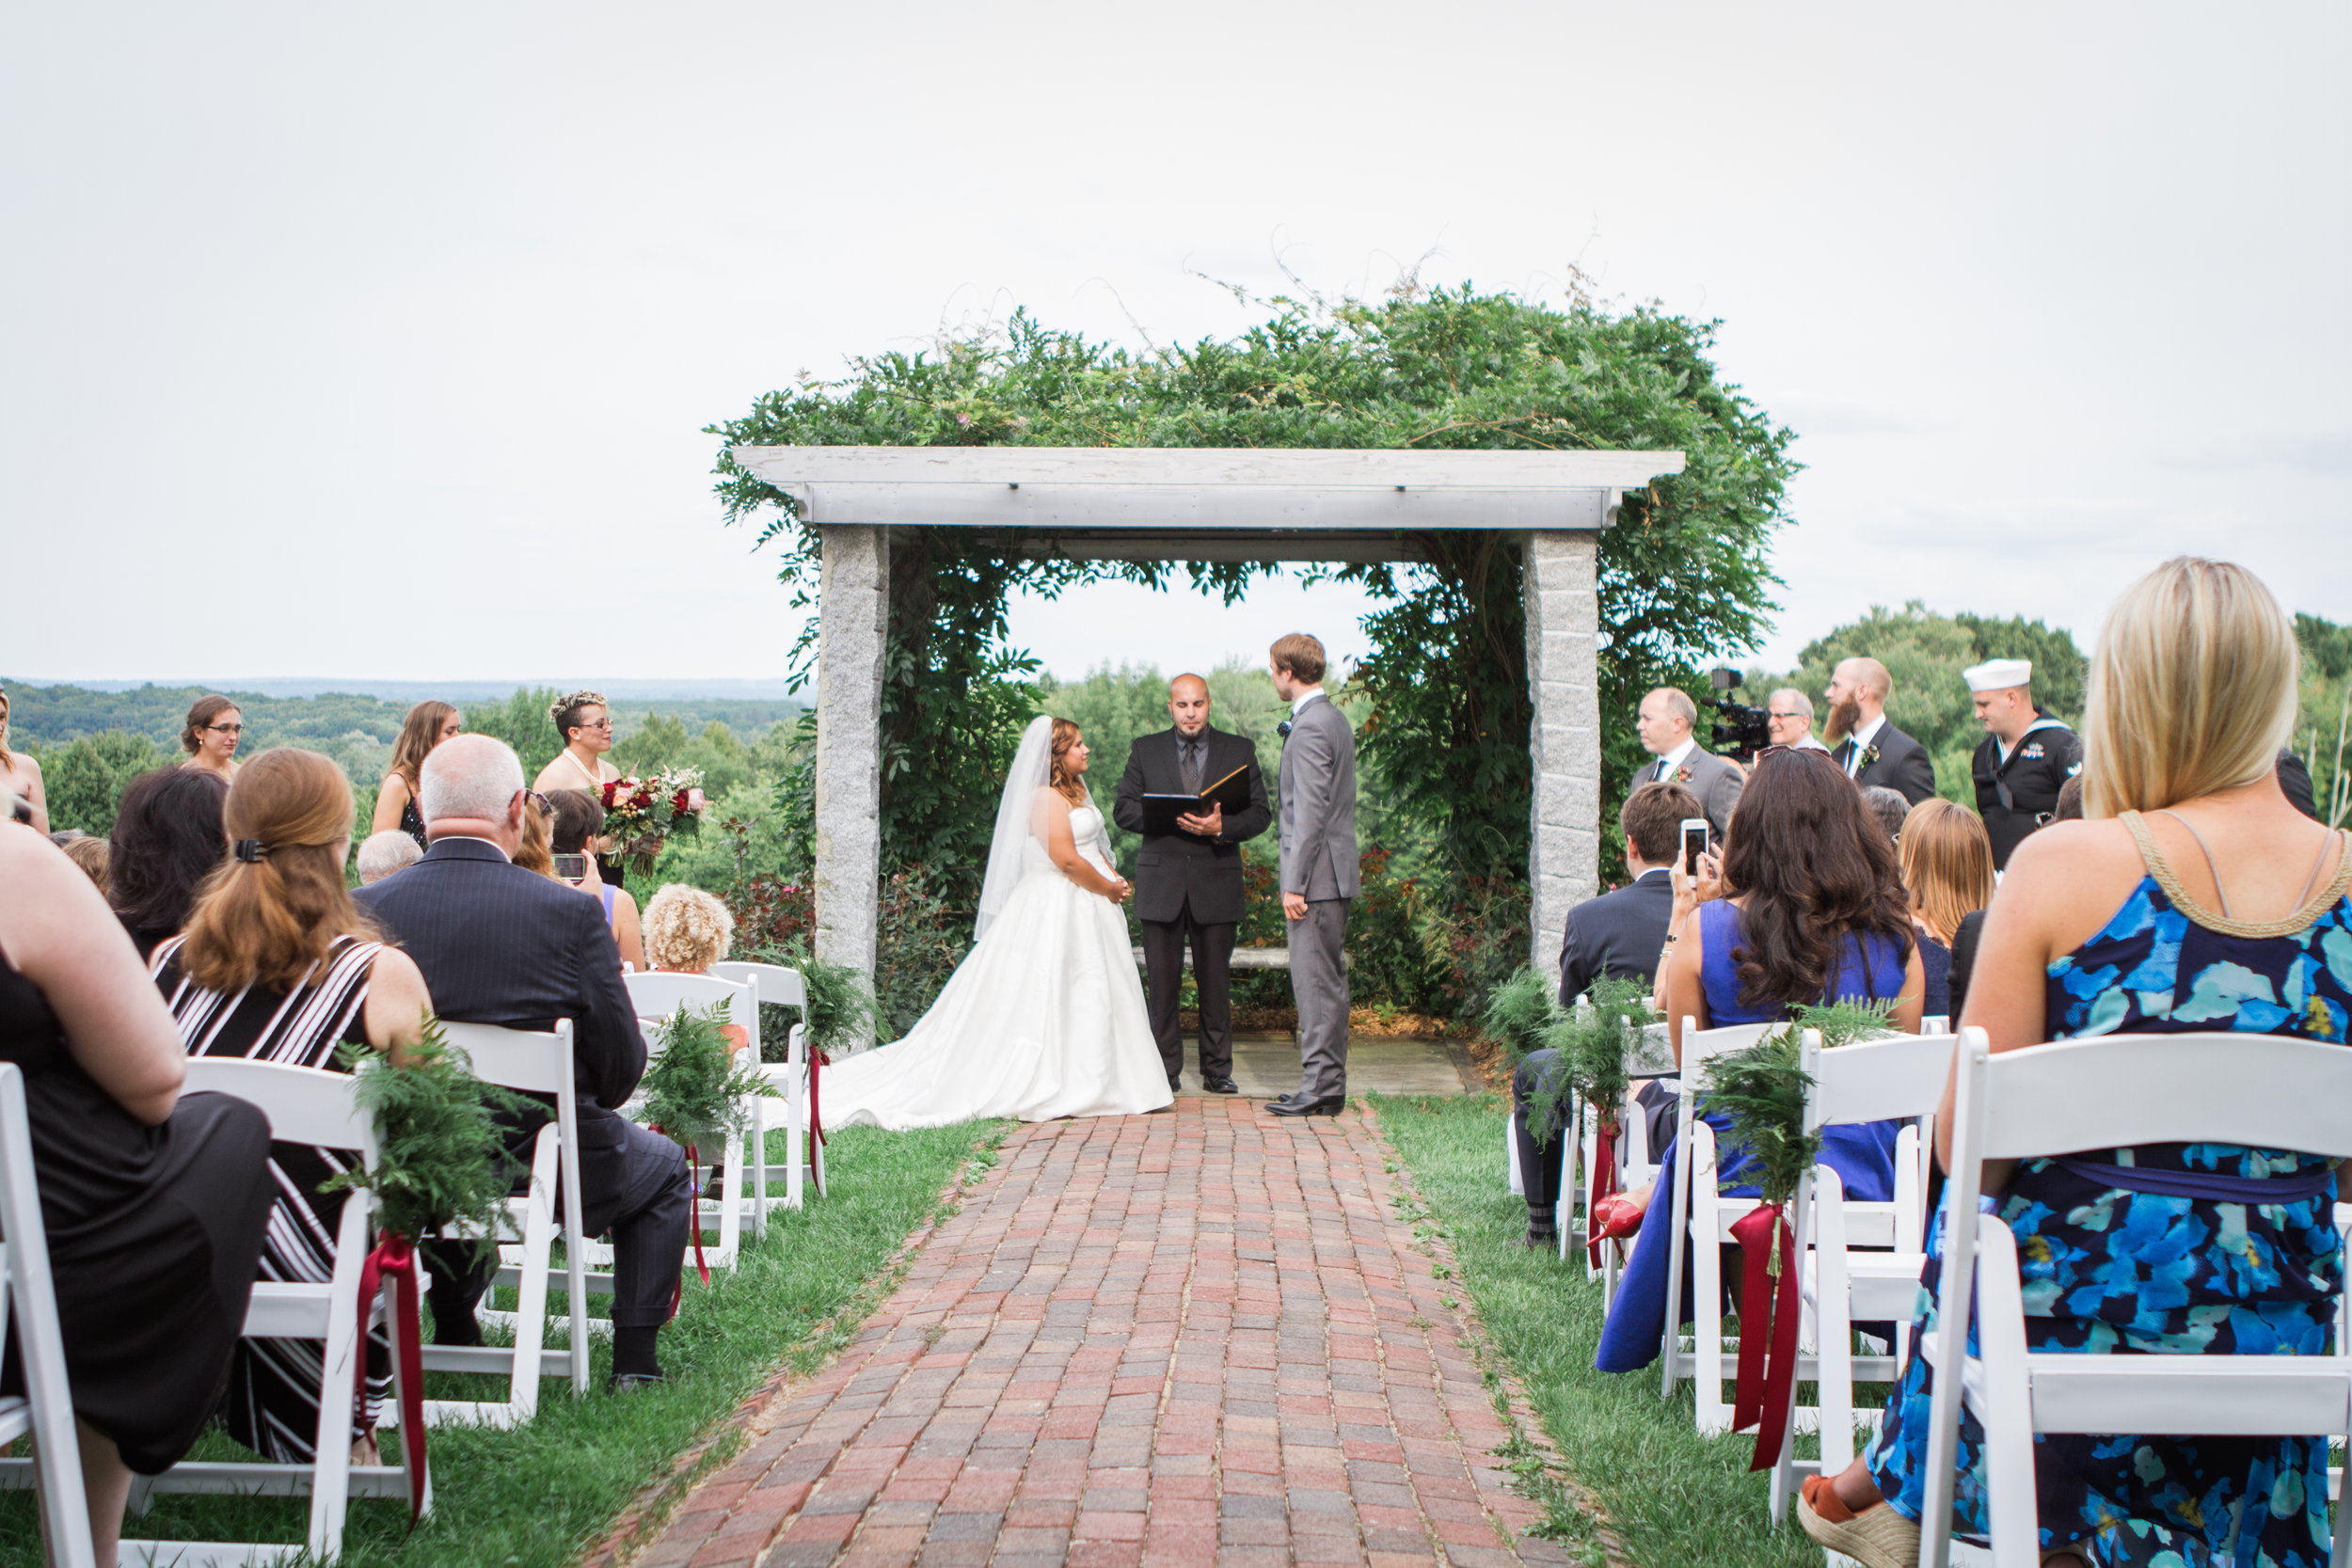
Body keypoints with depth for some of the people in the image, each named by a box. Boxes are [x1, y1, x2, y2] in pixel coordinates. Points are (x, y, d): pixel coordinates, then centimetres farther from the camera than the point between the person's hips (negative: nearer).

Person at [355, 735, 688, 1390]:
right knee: (665, 1170, 26)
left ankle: (455, 1339, 43)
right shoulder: (570, 913, -19)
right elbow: (621, 1067, -12)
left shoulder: (363, 908, -11)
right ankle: (634, 1358, 20)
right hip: (542, 1169, -4)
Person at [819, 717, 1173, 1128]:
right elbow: (1067, 859, -21)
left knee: (1091, 999, 10)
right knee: (1051, 998, -6)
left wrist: (1116, 880, 3)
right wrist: (1109, 889, -10)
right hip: (1058, 910, -10)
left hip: (1087, 908, 10)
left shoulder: (1075, 793, 16)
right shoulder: (1046, 797, -16)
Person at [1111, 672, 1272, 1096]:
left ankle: (1217, 1071, 11)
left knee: (1216, 982, 3)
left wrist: (1221, 827, -15)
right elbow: (1123, 809, 4)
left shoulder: (1239, 751, 9)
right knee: (1162, 982, 0)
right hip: (1161, 882, 0)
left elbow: (1259, 814, 4)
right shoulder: (1145, 750, 10)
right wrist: (1171, 818, -12)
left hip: (1217, 882, 0)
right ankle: (1165, 1071, 7)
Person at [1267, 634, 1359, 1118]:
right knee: (1328, 981, 12)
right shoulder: (1334, 718, 16)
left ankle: (1320, 1087, -4)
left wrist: (1295, 884, -19)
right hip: (1336, 875, 10)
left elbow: (1310, 811, -20)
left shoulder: (1310, 728, -16)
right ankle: (1328, 1084, 17)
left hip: (1317, 876, -10)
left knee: (1315, 982, -7)